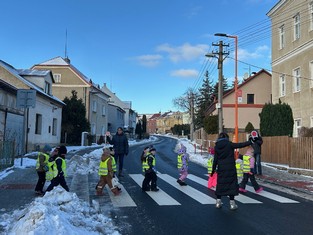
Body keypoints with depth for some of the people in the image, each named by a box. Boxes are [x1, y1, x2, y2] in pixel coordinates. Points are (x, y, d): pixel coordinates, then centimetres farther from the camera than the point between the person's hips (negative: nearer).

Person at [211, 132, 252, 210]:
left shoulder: (216, 146, 2)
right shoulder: (229, 144, -7)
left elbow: (215, 159, 2)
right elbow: (241, 145, -2)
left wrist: (213, 169, 8)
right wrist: (250, 142, 10)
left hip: (221, 169, 3)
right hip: (230, 168, -3)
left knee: (220, 184, 12)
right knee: (231, 184, 5)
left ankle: (218, 202, 17)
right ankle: (232, 203, 7)